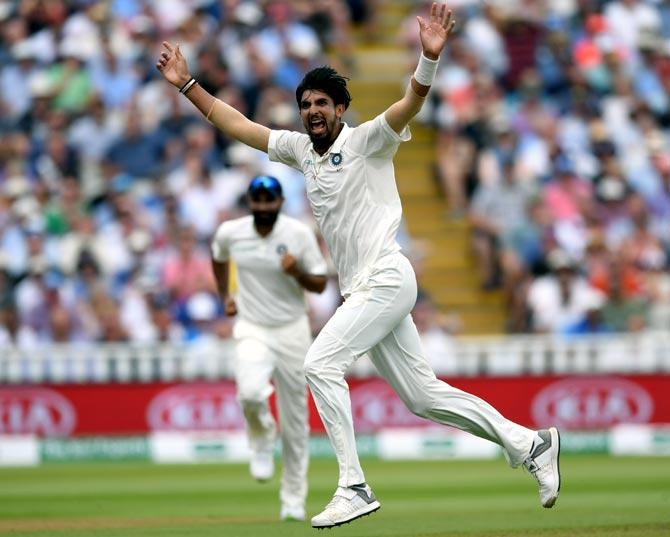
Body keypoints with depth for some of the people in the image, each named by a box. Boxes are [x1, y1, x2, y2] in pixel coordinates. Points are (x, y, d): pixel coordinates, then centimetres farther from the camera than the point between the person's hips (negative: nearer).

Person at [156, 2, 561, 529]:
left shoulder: (367, 141, -6)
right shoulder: (301, 148, 14)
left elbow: (411, 104, -23)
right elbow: (240, 126, 19)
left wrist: (429, 57, -40)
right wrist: (187, 85, 14)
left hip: (386, 280, -8)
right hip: (361, 289, 8)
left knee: (321, 363, -18)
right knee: (422, 395, 7)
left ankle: (354, 487, -18)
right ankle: (529, 443, 15)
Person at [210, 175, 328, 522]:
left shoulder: (299, 234, -8)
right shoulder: (230, 233, -4)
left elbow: (320, 284, -4)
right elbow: (218, 256, 20)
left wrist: (297, 273, -24)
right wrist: (225, 295, 13)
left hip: (292, 331, 0)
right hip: (252, 330, 0)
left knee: (295, 419, 5)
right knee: (250, 393, -30)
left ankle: (293, 500, 17)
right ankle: (261, 437, 5)